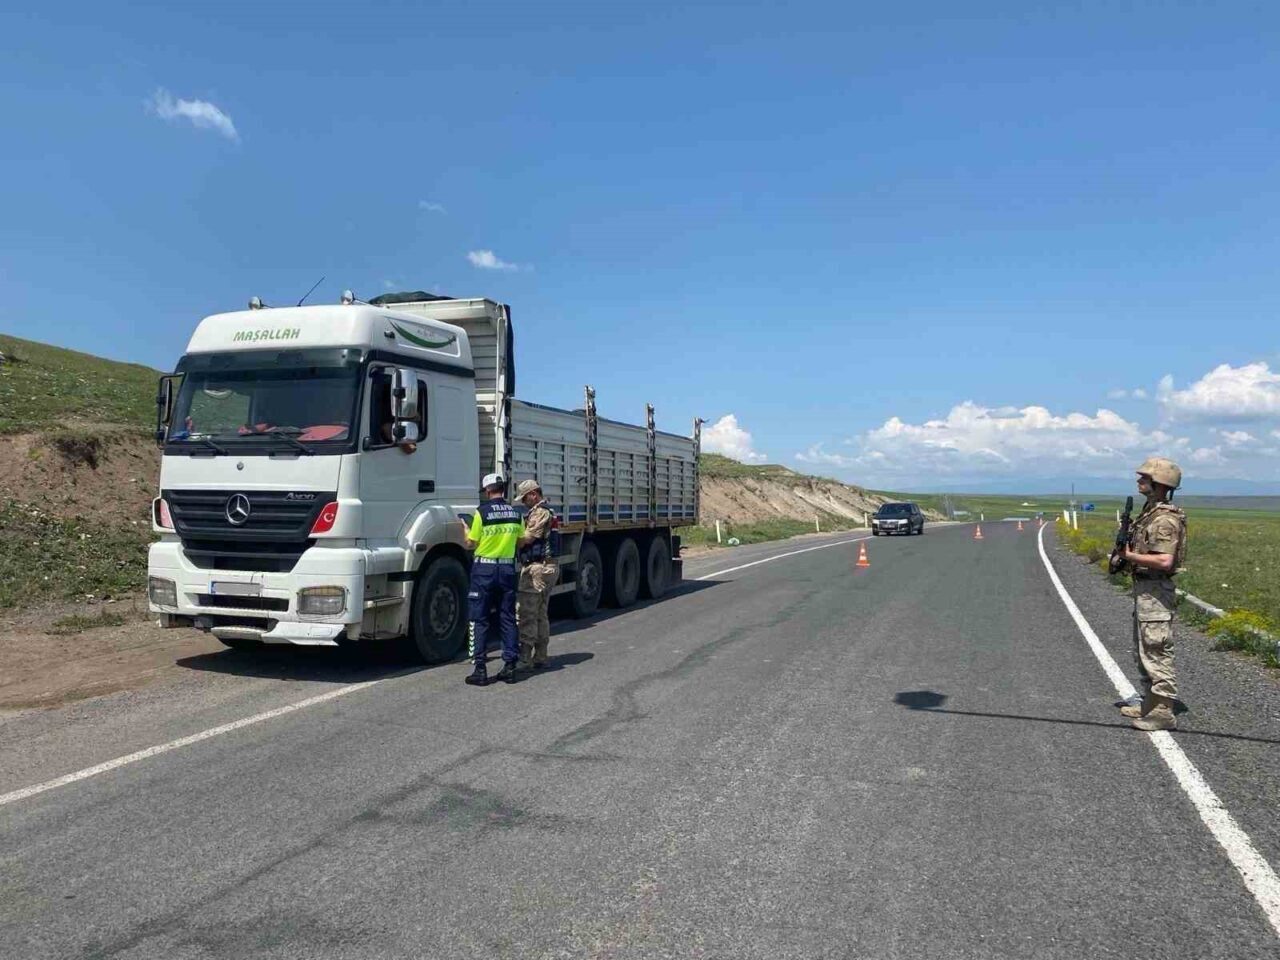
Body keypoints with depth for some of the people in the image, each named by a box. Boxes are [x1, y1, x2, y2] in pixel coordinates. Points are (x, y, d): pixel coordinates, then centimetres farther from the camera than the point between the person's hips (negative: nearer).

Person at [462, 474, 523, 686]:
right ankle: (510, 666, 9)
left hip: (484, 568, -4)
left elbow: (470, 544, -5)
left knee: (480, 620, 2)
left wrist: (466, 531, 14)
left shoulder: (482, 511, -10)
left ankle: (480, 670, 1)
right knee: (507, 618, 10)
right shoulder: (515, 513, 4)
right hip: (508, 567, 4)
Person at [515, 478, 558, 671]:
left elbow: (527, 538, -18)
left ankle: (524, 659, -9)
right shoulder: (547, 511, 21)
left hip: (536, 568, -11)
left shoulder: (539, 512, -12)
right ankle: (540, 657, 18)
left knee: (525, 615, -9)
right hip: (548, 566, 11)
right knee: (540, 615, 14)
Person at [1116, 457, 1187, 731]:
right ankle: (1150, 704, 29)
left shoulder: (1165, 519, -19)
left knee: (1156, 653, -5)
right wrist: (1126, 545, 5)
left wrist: (1130, 556, -20)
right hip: (1143, 588, 11)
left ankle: (1163, 713, 2)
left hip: (1155, 592, -11)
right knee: (1143, 651, 19)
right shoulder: (1149, 512, 12)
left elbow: (1165, 561, -29)